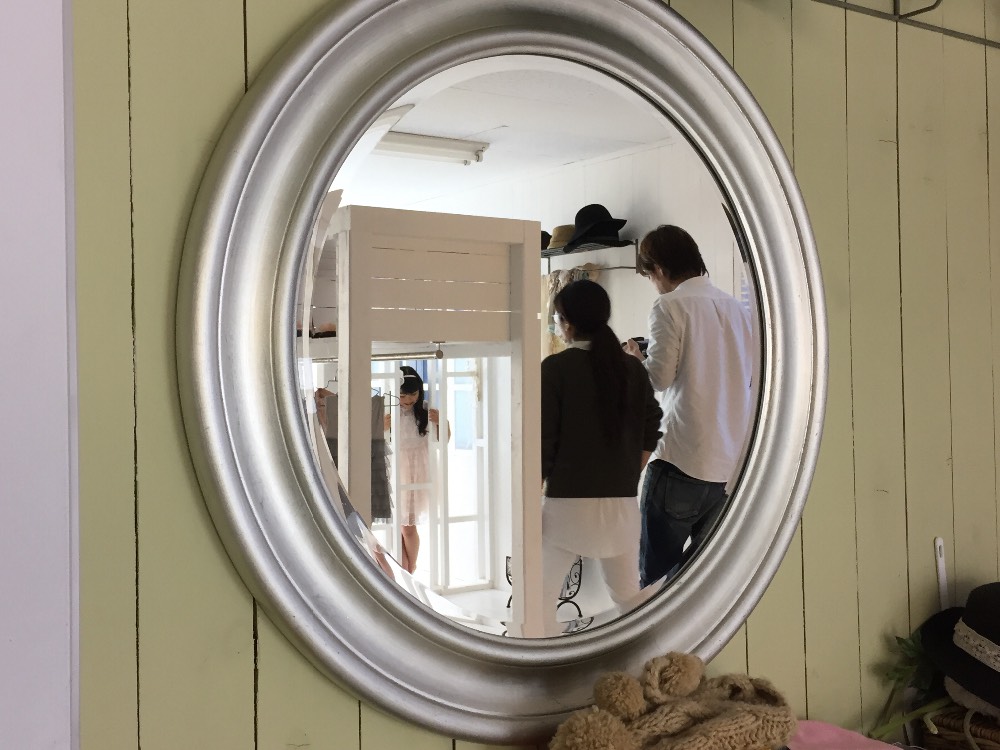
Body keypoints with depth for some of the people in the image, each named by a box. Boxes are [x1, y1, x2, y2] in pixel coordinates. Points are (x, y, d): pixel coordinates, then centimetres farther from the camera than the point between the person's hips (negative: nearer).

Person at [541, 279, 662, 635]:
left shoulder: (555, 367, -9)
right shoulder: (632, 368, 4)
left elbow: (543, 442, -10)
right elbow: (649, 435, 7)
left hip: (568, 502, -5)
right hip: (621, 503, 5)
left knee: (541, 594, 6)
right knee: (627, 593, 18)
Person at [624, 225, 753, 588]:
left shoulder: (670, 306, -5)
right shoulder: (737, 308, 12)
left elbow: (659, 377, -9)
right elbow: (746, 377, 18)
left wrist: (634, 358, 11)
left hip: (682, 461, -6)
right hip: (733, 464, 6)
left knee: (656, 574, 3)